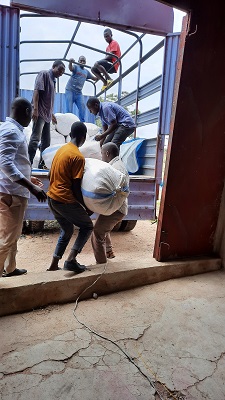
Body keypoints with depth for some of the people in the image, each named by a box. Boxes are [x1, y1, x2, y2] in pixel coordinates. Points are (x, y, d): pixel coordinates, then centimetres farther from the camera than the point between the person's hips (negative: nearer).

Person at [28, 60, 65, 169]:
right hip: (39, 113, -9)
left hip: (47, 115, 9)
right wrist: (35, 109, -22)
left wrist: (51, 114, 27)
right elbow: (36, 91, -13)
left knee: (46, 141, 9)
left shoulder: (53, 80, 23)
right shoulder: (44, 74, -1)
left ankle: (42, 164, 16)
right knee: (35, 138, -15)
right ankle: (28, 163, -14)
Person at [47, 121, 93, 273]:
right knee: (88, 226, 10)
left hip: (52, 198, 8)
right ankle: (71, 260, -3)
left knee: (67, 230, 22)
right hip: (66, 200, -8)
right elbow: (76, 188, -16)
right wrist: (87, 207, -5)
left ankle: (54, 265, 22)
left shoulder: (61, 149, 10)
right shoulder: (78, 157, -15)